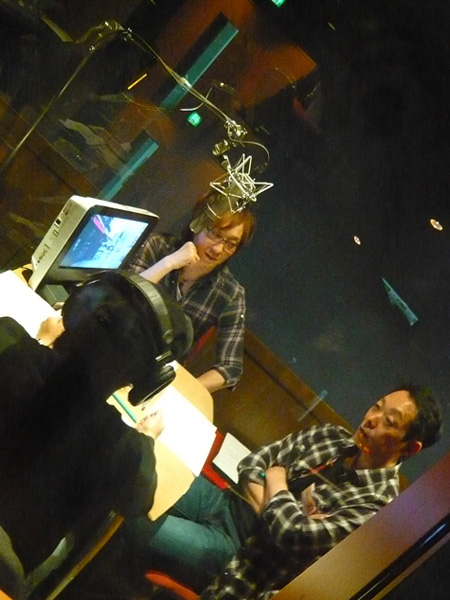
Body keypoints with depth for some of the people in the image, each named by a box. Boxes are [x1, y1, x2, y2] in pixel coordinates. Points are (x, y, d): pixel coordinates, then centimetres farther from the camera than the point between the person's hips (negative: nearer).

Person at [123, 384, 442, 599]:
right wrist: (272, 506, -11)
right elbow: (254, 461, 7)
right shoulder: (331, 436, 7)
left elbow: (295, 534, -25)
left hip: (237, 547, -7)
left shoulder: (377, 503, -14)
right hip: (224, 501, 7)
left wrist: (276, 483, -8)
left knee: (137, 526, -26)